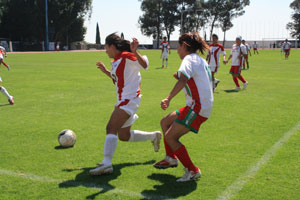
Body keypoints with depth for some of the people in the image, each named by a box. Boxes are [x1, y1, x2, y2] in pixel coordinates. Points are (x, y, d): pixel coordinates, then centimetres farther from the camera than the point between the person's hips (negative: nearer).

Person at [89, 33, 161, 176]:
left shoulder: (126, 56, -11)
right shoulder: (116, 61, 16)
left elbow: (144, 65, -24)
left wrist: (135, 52, -40)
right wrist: (105, 71, 22)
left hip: (129, 99, -10)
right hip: (122, 101, 10)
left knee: (111, 128, -23)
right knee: (124, 136, 17)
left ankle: (106, 164, -29)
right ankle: (153, 136, 32)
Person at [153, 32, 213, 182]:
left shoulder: (189, 59, -11)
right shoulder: (201, 60, 20)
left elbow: (183, 81, -30)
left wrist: (168, 99, -39)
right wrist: (181, 78, 21)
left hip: (198, 108, -10)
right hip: (203, 106, 10)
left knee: (170, 137, -11)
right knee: (165, 122, 19)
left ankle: (192, 171, -5)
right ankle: (171, 158, 29)